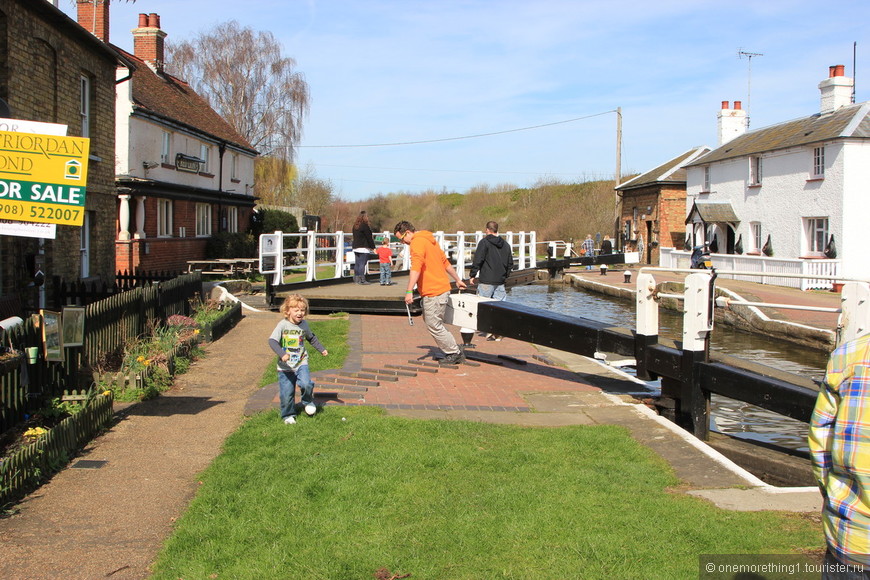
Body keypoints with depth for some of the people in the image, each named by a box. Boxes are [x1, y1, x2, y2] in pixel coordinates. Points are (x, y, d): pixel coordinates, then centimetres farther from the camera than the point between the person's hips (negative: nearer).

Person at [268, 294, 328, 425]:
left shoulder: (304, 325, 2)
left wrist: (322, 349, 20)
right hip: (285, 366, -2)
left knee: (306, 384, -21)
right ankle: (288, 415, 24)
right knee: (286, 393, 1)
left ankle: (308, 401, 10)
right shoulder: (283, 325, -12)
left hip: (301, 363, 2)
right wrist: (282, 354, -33)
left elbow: (311, 338, 22)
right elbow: (272, 340, -20)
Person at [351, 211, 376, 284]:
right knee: (362, 264, -6)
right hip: (364, 248, -8)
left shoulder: (355, 226, 12)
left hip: (356, 247, 8)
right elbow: (369, 238, -12)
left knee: (357, 264, 12)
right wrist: (373, 247, -7)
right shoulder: (364, 226, -13)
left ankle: (356, 278, 16)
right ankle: (362, 279, -7)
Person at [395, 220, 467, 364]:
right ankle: (452, 351, 18)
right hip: (442, 288, 10)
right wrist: (458, 280, 37)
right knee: (429, 321, 16)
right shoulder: (429, 240, 19)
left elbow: (416, 268, -27)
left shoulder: (417, 243, -13)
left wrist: (409, 291, -33)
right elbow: (445, 262, 28)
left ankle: (455, 353, 6)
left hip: (434, 292, -10)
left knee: (433, 325, -3)